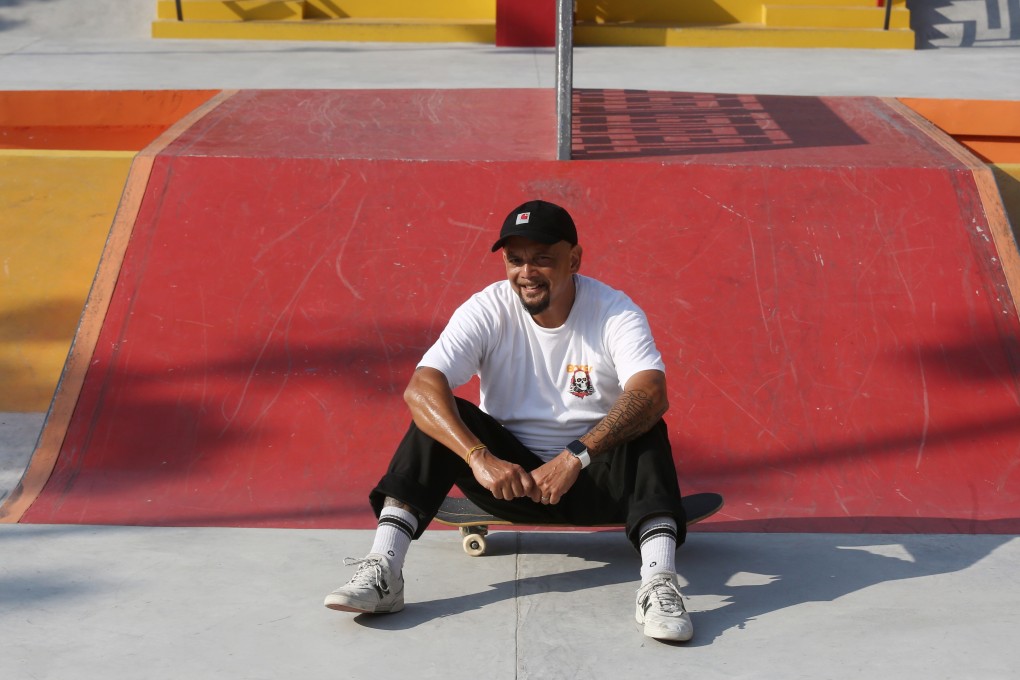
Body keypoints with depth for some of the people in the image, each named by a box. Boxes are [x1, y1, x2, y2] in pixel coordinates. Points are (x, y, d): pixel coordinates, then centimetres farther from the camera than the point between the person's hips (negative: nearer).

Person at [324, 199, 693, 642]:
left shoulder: (614, 312, -11)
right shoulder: (487, 311, -8)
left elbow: (651, 395, -29)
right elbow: (420, 388, -22)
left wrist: (575, 457, -41)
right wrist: (479, 458, -38)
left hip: (592, 481, -1)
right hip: (509, 475, 1)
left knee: (644, 427, -28)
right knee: (439, 415, -21)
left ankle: (658, 582, -43)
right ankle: (382, 571, -31)